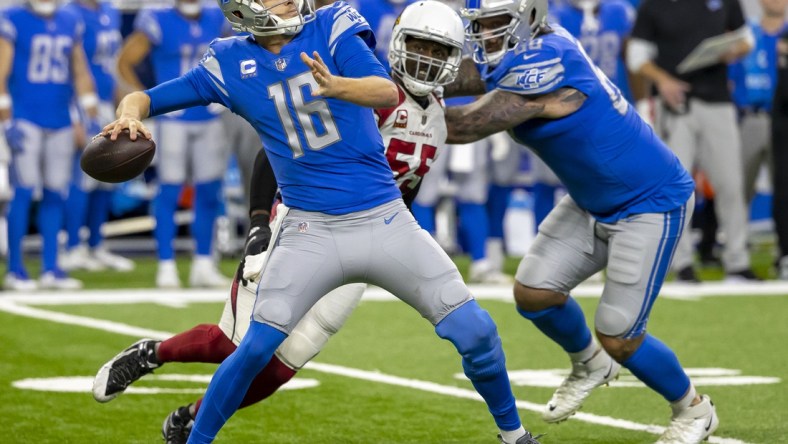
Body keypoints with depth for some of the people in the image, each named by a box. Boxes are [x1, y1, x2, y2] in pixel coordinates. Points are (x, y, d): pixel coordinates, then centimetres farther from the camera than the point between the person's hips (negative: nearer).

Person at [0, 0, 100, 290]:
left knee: (55, 193, 4)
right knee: (25, 191, -8)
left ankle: (50, 268, 10)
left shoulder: (70, 24, 10)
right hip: (26, 120, -5)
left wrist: (92, 119, 10)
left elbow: (81, 73, 16)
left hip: (60, 123, 5)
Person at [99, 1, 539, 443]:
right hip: (311, 232, 0)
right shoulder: (231, 63, 1)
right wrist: (130, 115, -20)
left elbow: (389, 93, -20)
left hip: (386, 220, 0)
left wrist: (334, 86, -41)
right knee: (256, 348, -12)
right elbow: (146, 99, 4)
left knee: (475, 332, -3)